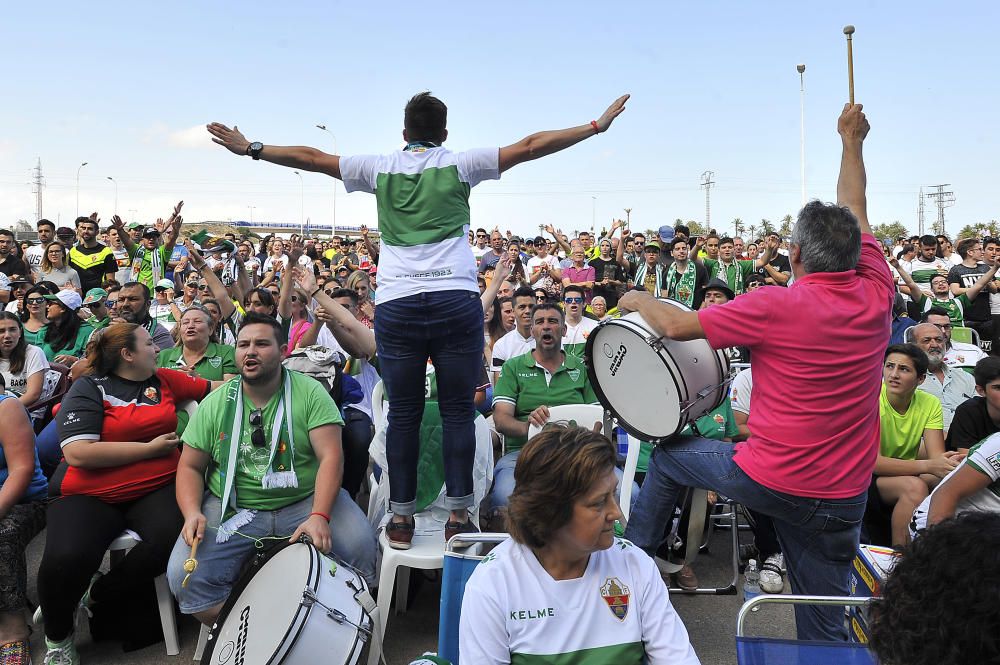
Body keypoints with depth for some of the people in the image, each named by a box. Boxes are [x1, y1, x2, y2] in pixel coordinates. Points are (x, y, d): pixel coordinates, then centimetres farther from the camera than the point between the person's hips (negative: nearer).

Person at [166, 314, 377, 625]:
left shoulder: (310, 392, -5)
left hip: (305, 501, -1)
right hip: (233, 509, 2)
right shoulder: (215, 404, 3)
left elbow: (330, 456, -13)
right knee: (184, 578, -20)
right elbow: (190, 467, 8)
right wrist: (192, 513, -12)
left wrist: (319, 516, -28)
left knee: (360, 547, -24)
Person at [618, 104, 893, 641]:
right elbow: (854, 212, 13)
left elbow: (675, 325, -12)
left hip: (769, 478, -4)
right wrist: (852, 142, 25)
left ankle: (632, 555, 39)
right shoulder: (876, 296, -3)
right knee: (824, 628, 15)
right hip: (845, 497, 5)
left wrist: (637, 300, 9)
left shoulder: (777, 306, -18)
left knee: (668, 456, 23)